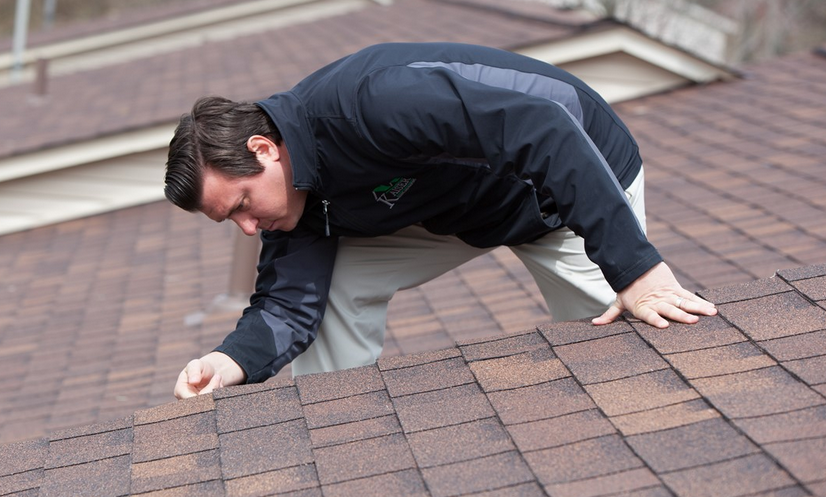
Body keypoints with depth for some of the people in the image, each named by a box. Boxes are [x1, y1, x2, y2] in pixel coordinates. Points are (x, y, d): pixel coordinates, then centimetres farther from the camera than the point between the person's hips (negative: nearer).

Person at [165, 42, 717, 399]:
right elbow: (289, 301, -12)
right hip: (460, 206, 7)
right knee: (338, 283, -4)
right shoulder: (297, 193, -12)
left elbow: (543, 128, -45)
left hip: (580, 176, -6)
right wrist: (232, 363, -34)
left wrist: (635, 268, -47)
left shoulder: (365, 100, -40)